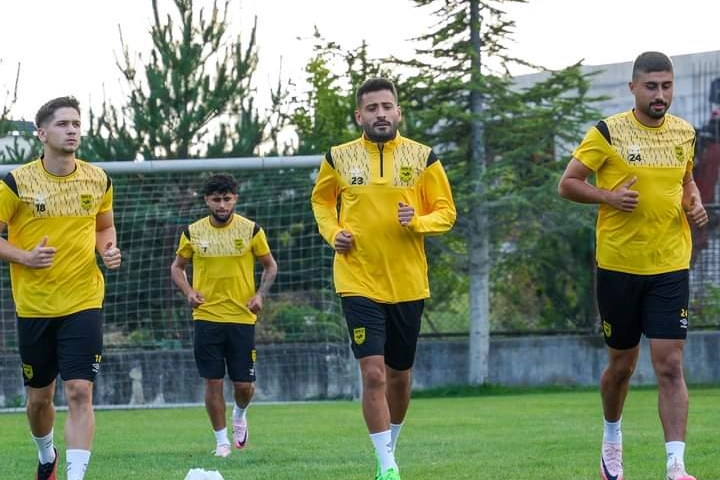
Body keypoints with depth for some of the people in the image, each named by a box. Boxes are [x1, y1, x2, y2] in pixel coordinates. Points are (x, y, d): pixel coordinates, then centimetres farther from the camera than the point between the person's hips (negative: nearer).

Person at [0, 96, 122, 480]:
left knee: (79, 393, -14)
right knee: (39, 397, 12)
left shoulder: (98, 180, 3)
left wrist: (109, 249, -3)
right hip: (34, 306, 0)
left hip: (84, 303, 0)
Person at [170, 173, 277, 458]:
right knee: (213, 382, -1)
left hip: (242, 317, -1)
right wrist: (188, 292, -5)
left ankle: (239, 414, 34)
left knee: (243, 384, 1)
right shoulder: (193, 232, 1)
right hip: (206, 317, 1)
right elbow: (177, 267, 14)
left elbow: (270, 266, 9)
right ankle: (221, 440, 11)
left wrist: (260, 294, -7)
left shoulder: (250, 230, -1)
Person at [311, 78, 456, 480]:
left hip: (408, 284, 2)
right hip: (359, 282, -2)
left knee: (400, 377, 12)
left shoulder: (422, 158, 0)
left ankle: (390, 445, 36)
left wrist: (418, 222, -17)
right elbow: (322, 199, 19)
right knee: (374, 374, -14)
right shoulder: (339, 158, 1)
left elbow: (446, 212, 3)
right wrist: (332, 232, 0)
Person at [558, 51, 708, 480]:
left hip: (670, 267, 2)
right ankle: (612, 437, 39)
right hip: (619, 265, -2)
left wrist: (695, 203, 2)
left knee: (670, 367, -9)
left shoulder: (685, 133, 6)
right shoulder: (609, 132, -7)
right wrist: (611, 197, -19)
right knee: (622, 364, 11)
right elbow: (568, 184, -4)